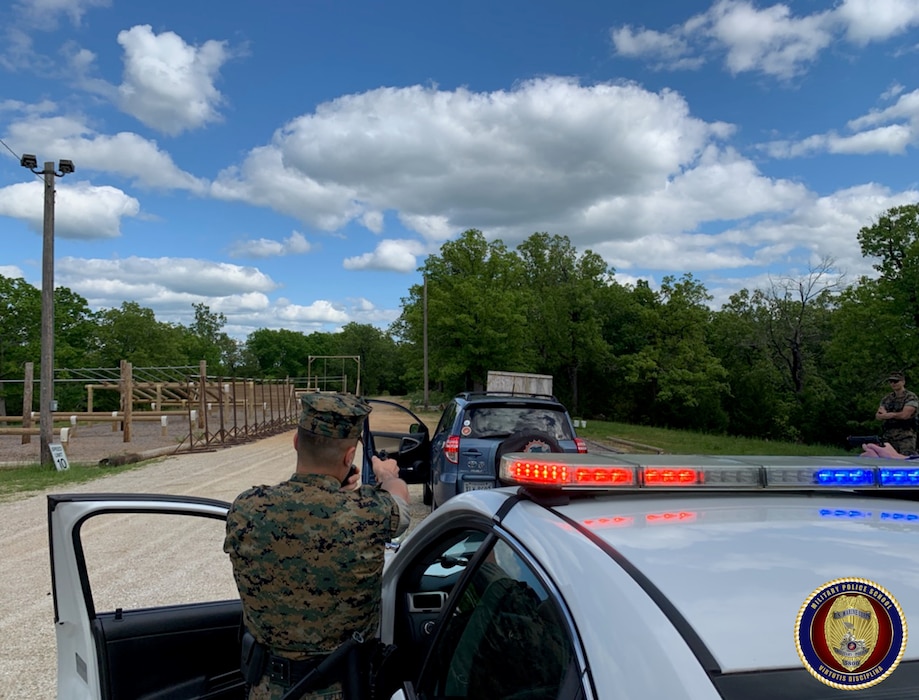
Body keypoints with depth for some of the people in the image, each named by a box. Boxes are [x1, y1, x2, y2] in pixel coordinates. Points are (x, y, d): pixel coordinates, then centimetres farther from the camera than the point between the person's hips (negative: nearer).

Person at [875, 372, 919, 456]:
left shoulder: (911, 397, -2)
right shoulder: (886, 399, 17)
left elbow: (904, 415, -14)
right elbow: (878, 416, 9)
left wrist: (888, 414, -3)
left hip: (906, 437, -5)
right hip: (888, 436, 6)